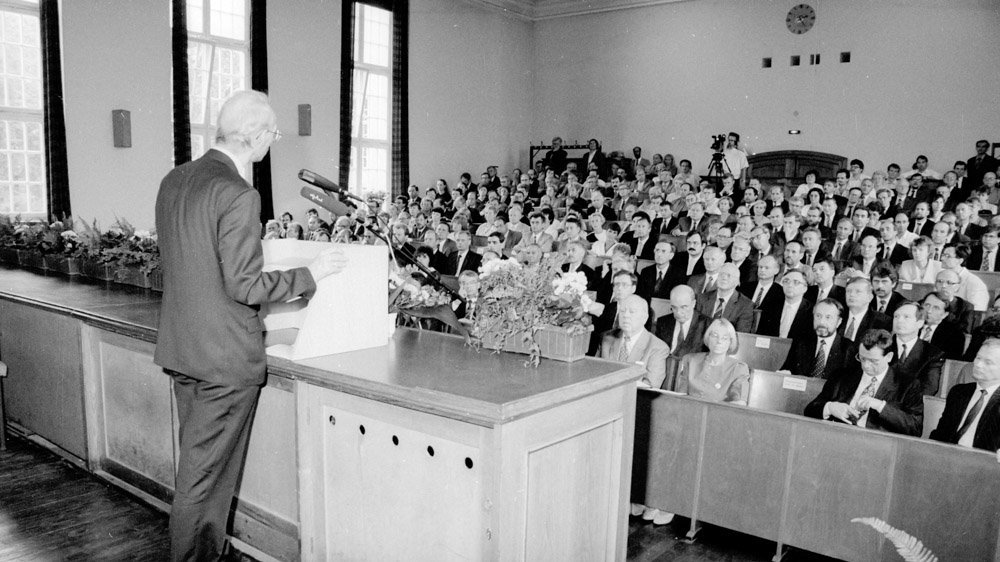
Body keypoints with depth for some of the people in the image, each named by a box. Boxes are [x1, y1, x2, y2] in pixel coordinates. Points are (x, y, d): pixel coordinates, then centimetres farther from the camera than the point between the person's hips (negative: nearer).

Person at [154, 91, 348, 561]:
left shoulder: (175, 180, 6)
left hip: (180, 349, 9)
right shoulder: (238, 194, -20)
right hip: (226, 357, -9)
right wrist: (311, 274, -10)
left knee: (195, 464, 21)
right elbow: (244, 286, -21)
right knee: (206, 475, 6)